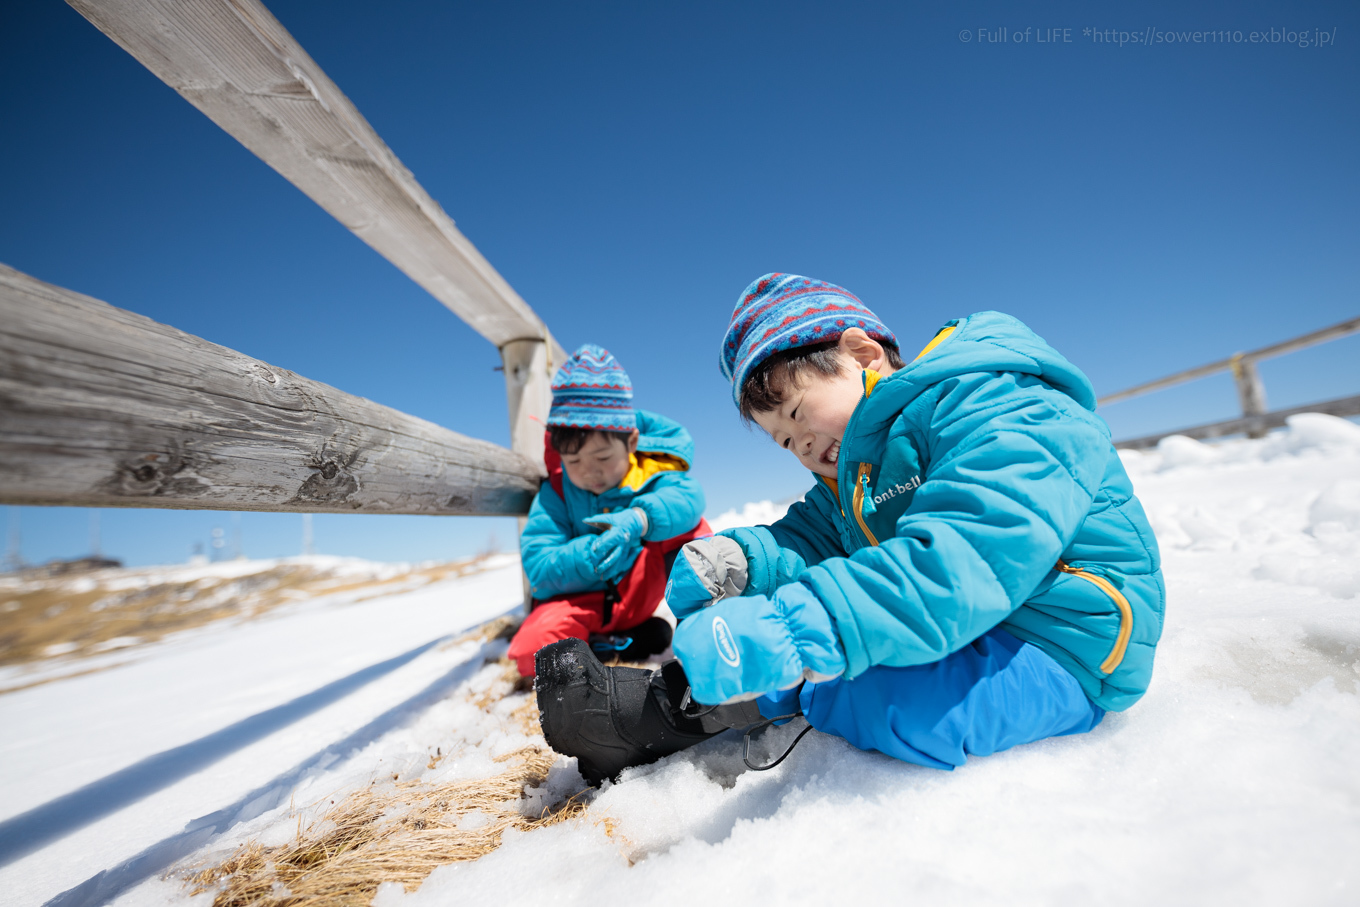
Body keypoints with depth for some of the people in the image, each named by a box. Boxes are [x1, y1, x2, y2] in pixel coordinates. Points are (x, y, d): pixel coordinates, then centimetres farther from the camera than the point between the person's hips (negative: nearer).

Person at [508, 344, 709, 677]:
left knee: (686, 525, -20)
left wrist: (638, 519, -47)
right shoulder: (554, 494, -10)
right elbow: (538, 567, -16)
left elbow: (686, 496, -28)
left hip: (636, 591, 0)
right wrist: (594, 553, -34)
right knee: (531, 650, -28)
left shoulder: (649, 472, -8)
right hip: (579, 599, 1)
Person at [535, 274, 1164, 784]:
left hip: (1056, 652, -8)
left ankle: (666, 711, -20)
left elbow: (961, 565, -34)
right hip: (965, 628, 9)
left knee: (903, 702, -35)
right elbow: (806, 540, 4)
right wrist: (733, 561, -19)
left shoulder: (1002, 410, -19)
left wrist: (793, 633, -43)